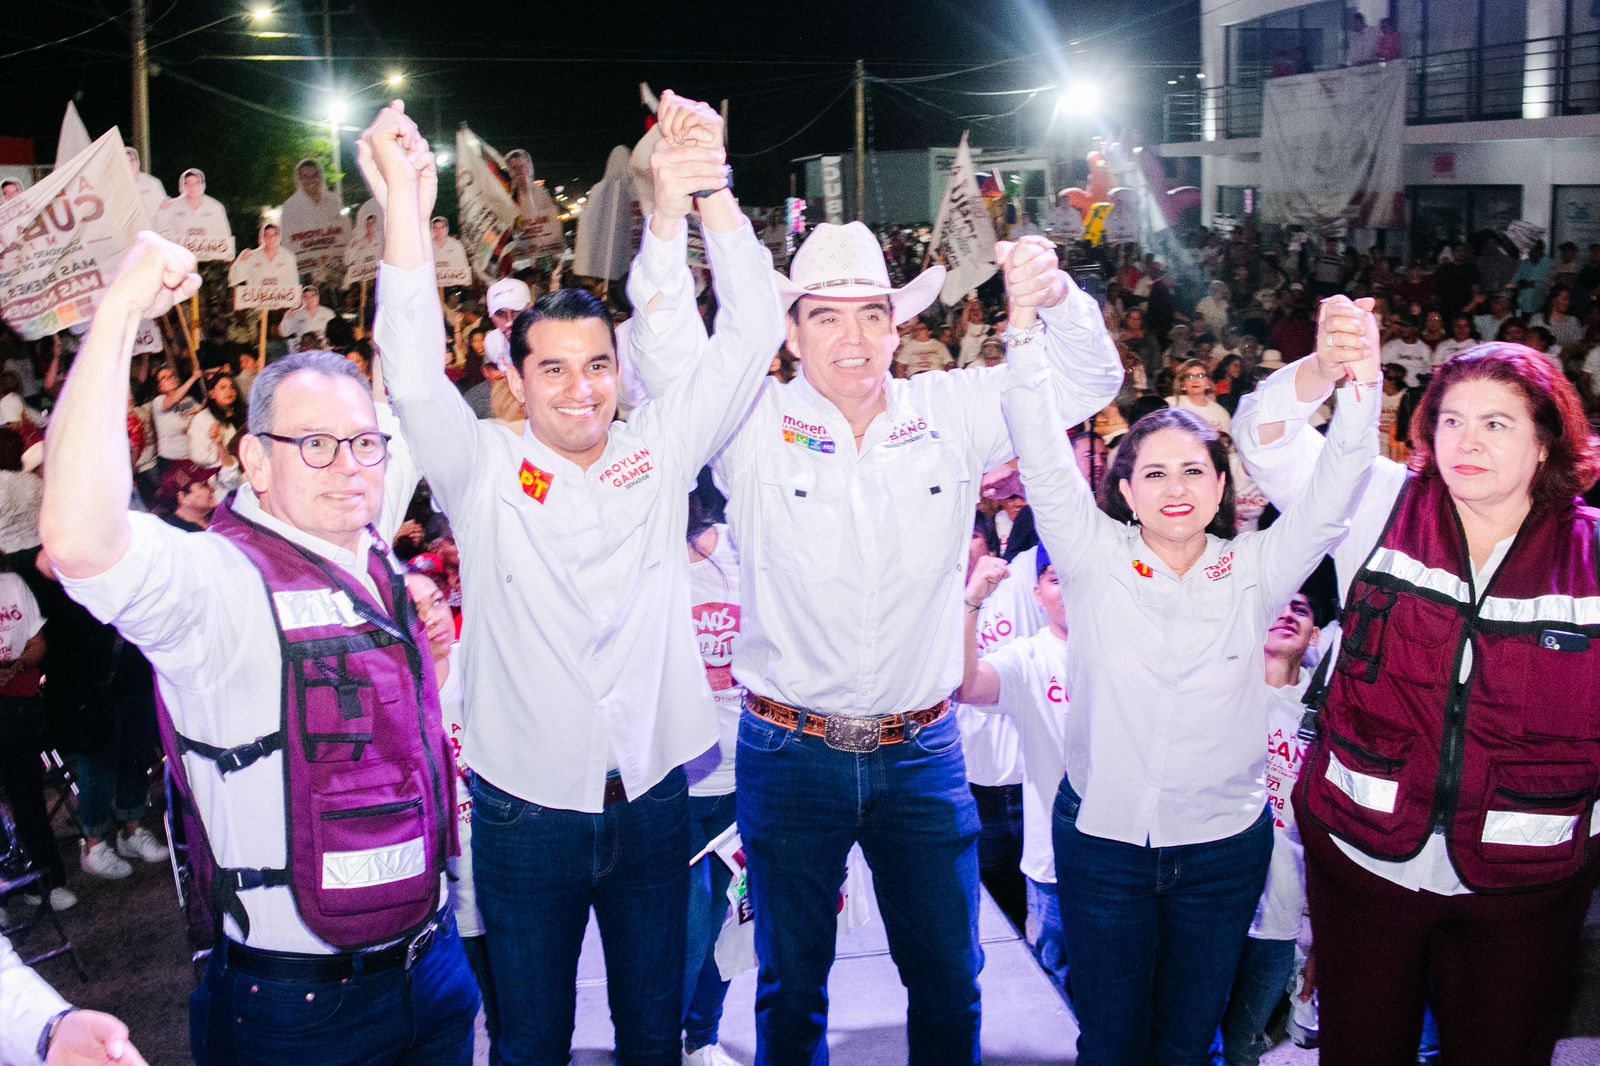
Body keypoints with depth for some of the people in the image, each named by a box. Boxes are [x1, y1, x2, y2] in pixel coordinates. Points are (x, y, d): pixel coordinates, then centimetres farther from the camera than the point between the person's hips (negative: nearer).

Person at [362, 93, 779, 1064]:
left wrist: (709, 188, -19)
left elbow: (752, 336, -7)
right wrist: (407, 204, -30)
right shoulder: (484, 471, -5)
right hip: (526, 813, -1)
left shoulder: (659, 450, -1)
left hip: (653, 802, 2)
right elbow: (413, 374, -20)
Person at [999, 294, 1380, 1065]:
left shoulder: (1253, 573, -2)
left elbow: (1332, 494, -13)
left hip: (1224, 847, 1)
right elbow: (1043, 462, -16)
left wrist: (1357, 382, -31)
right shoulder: (1095, 560, -6)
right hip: (1103, 837, -1)